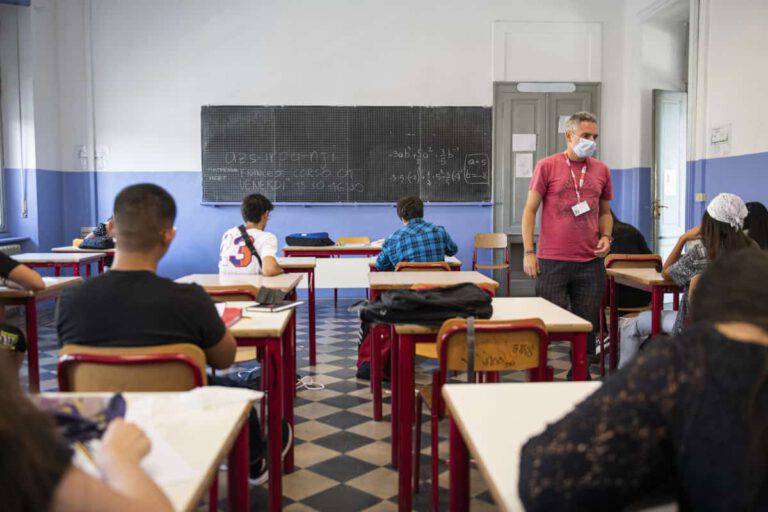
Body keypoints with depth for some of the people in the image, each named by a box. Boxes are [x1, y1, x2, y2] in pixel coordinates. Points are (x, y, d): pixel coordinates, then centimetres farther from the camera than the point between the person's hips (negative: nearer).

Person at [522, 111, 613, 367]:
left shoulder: (601, 170, 11)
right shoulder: (547, 166, -1)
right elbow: (530, 210, -1)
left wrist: (606, 237, 1)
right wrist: (528, 252, -8)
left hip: (590, 262, 4)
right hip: (552, 262, -3)